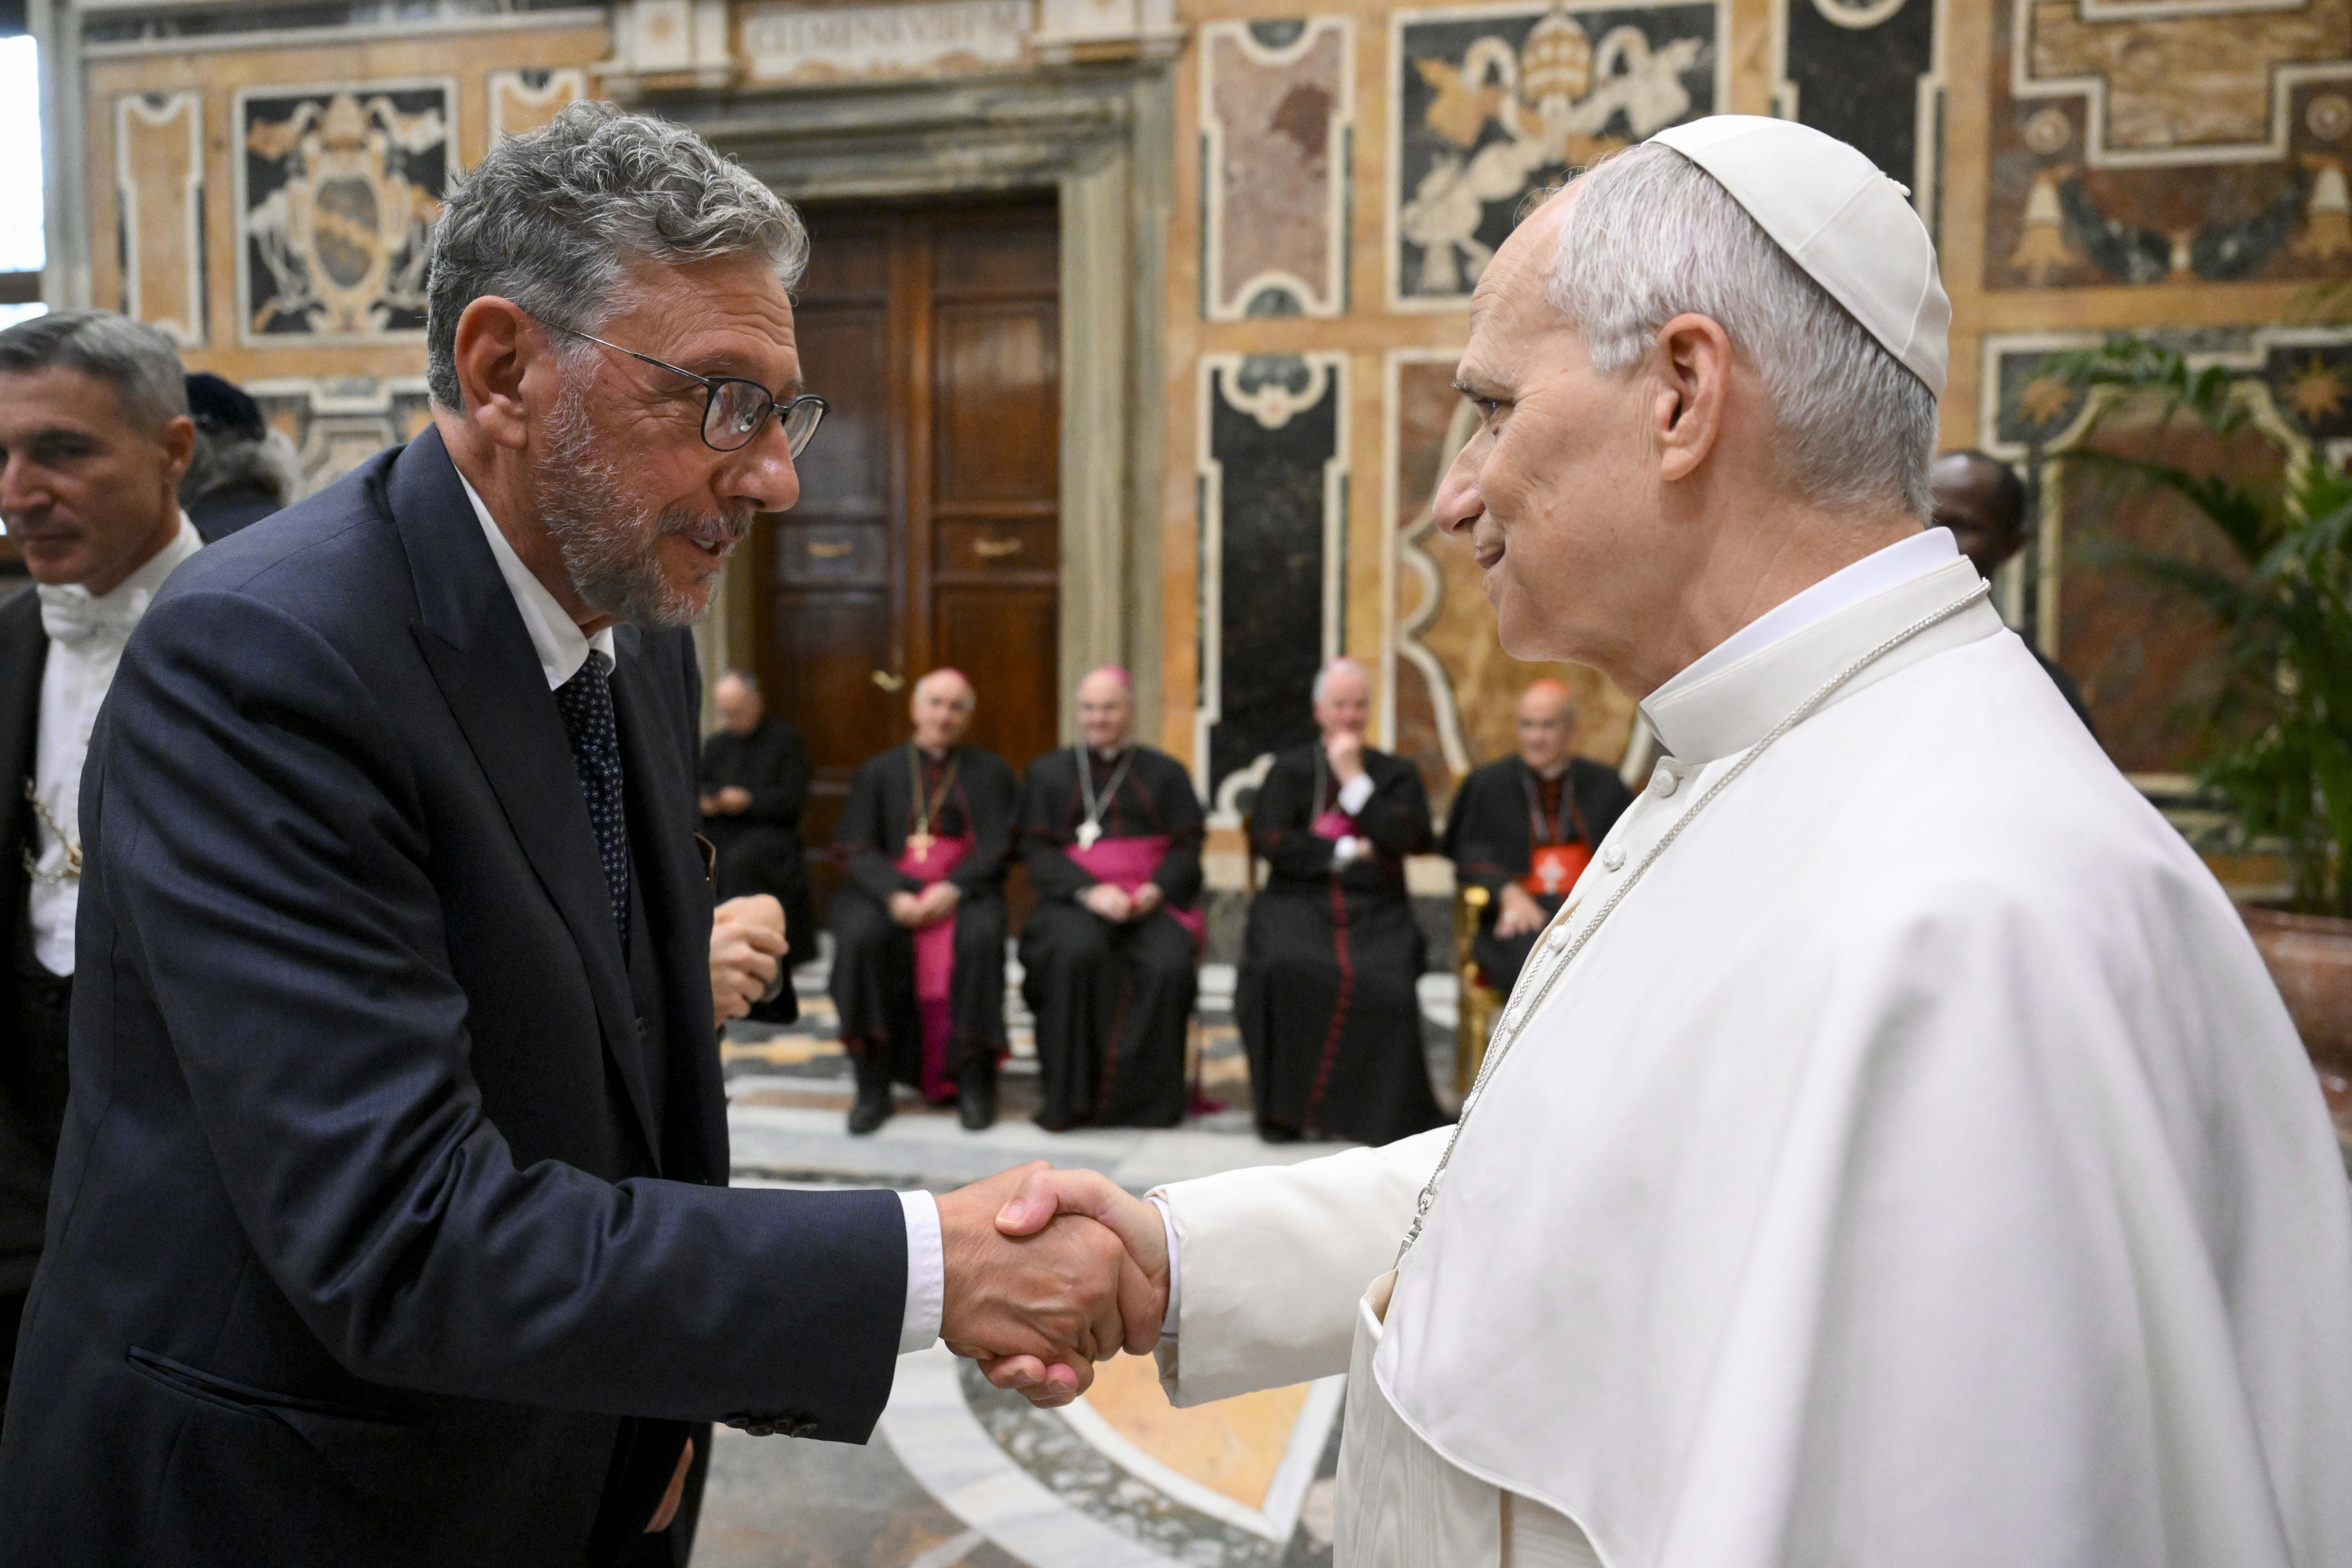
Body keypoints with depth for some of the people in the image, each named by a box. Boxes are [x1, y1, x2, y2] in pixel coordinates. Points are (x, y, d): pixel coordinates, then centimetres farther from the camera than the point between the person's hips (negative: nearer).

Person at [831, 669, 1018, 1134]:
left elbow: (1000, 847, 1)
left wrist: (953, 889, -16)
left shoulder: (990, 772, 12)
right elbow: (858, 850, 4)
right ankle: (873, 1085, -23)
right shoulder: (879, 772, 14)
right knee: (861, 936, -31)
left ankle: (973, 1080, -23)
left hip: (964, 890, -1)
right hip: (889, 889, 1)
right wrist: (894, 895, -16)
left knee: (979, 937, -34)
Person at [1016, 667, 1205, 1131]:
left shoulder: (1166, 773, 17)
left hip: (1152, 901, 1)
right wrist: (1088, 891, -12)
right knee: (1077, 952, -35)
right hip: (1076, 901, 0)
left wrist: (1158, 889, -12)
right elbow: (1037, 850, 6)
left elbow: (1188, 847, 9)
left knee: (1168, 965, -32)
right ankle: (1071, 1095, -26)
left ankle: (1141, 1095, -17)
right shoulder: (1048, 772, 16)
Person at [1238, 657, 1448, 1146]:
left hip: (1375, 909, 0)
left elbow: (1404, 838, -1)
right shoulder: (1290, 769, 17)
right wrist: (1346, 853, -1)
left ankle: (1377, 1112, -16)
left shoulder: (1397, 774, 18)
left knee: (1385, 983, -32)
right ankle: (1287, 1109, -19)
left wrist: (1355, 778, 0)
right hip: (1299, 902, 0)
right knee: (1283, 969, -33)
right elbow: (1269, 839, 2)